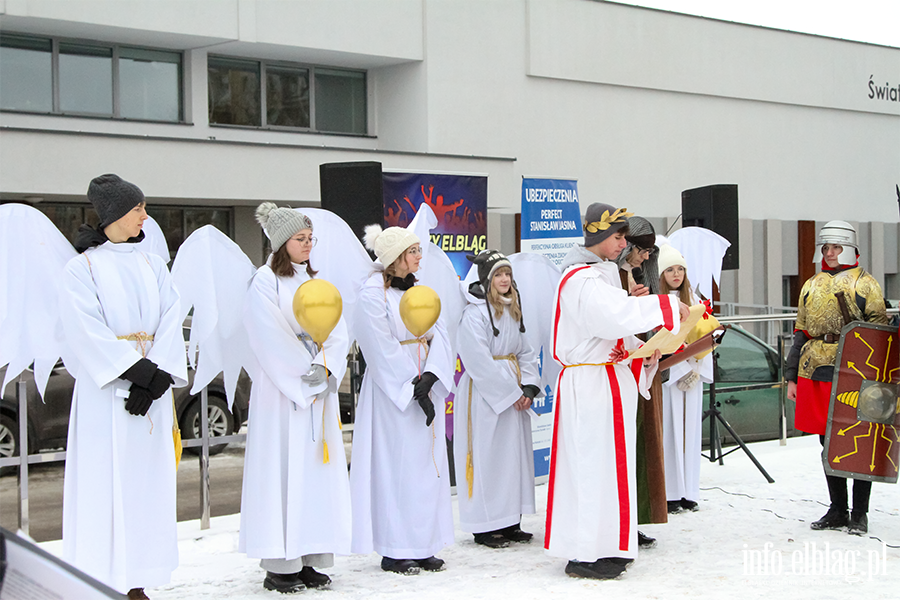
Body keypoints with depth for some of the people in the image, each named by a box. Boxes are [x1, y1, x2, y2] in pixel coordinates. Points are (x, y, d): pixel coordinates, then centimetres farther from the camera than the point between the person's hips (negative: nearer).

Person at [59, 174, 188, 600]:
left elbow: (170, 321, 4)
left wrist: (158, 376, -11)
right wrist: (138, 370, -17)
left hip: (152, 386, 5)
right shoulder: (82, 268, -1)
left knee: (146, 482, 6)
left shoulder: (152, 265, 13)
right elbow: (88, 331, -11)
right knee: (105, 482, -4)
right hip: (106, 391, -5)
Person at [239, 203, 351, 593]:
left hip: (320, 389, 7)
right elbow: (272, 340, -12)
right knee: (283, 469, -6)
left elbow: (338, 332, 7)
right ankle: (278, 565, -1)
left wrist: (324, 369, -10)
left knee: (317, 469, 5)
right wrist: (306, 378, -12)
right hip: (281, 390, -6)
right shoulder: (265, 283, -5)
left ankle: (308, 560, 11)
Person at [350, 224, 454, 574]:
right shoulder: (373, 294, -8)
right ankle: (394, 551, 5)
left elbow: (439, 334, 3)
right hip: (392, 391, -7)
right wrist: (415, 391, -16)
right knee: (397, 464, -4)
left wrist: (430, 376, -13)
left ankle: (423, 546, 15)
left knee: (428, 464, 7)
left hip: (426, 384, 7)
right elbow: (384, 352, -14)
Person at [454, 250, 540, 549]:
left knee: (515, 453, 9)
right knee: (488, 455, -4)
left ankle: (510, 522, 17)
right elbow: (479, 362, -17)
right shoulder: (474, 313, -12)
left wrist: (529, 386, -2)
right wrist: (510, 393, -14)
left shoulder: (512, 311, 14)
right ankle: (485, 527, 4)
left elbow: (525, 352, 13)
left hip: (515, 394, 8)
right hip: (485, 395, -8)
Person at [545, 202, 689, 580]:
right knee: (595, 462, -8)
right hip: (591, 384, -11)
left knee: (602, 461, 14)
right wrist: (669, 306, -23)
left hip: (608, 381, 11)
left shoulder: (601, 273, 18)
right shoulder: (583, 280, -16)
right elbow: (619, 314, -31)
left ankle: (604, 546, 22)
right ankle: (586, 555, -2)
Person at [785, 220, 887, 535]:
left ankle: (860, 514, 10)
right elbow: (801, 333, 19)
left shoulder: (865, 283, 2)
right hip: (815, 375, 5)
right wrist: (792, 377, 14)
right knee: (828, 444, 10)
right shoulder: (811, 286, 17)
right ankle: (837, 510, 21)